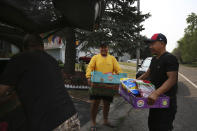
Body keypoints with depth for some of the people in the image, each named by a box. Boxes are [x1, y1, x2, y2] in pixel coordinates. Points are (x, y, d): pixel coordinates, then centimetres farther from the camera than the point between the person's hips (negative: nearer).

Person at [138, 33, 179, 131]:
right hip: (155, 100, 9)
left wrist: (156, 93, -39)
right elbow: (148, 73, 22)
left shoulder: (170, 58, -18)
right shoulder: (154, 59, 11)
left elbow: (172, 79, -27)